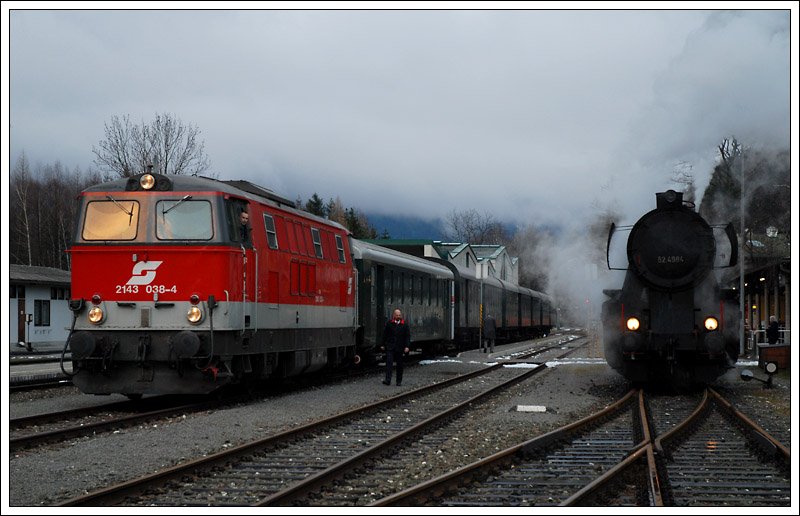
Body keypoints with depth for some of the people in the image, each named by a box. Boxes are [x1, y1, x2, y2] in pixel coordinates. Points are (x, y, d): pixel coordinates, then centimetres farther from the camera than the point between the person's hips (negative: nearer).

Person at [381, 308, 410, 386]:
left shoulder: (404, 325, 2)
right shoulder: (389, 323, 2)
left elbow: (408, 336, 1)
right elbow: (385, 334, 7)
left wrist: (407, 346, -9)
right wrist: (383, 345, 6)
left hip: (400, 348, 1)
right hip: (390, 347, -1)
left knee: (399, 364, 8)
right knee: (389, 363, -13)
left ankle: (399, 381, 18)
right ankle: (388, 380, -18)